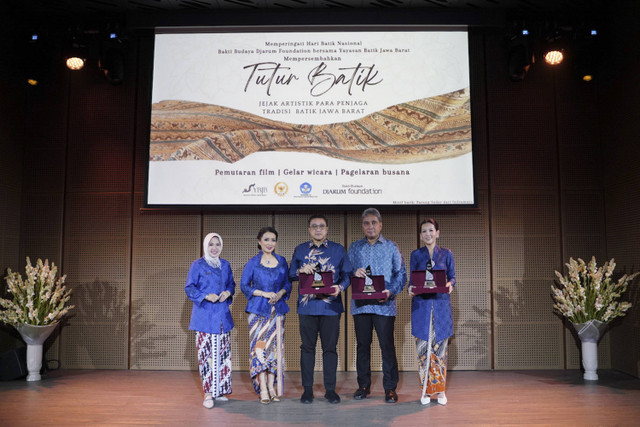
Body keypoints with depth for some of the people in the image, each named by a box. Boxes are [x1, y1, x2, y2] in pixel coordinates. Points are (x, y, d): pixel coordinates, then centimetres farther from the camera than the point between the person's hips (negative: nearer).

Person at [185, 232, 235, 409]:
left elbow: (231, 284, 20)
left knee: (223, 353, 6)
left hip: (222, 315, 5)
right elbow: (189, 288, -3)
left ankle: (219, 390, 16)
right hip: (204, 316, -4)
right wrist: (206, 296, -17)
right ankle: (209, 393, -2)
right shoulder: (197, 265, 0)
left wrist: (228, 292, -3)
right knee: (207, 353, -7)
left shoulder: (225, 265, 13)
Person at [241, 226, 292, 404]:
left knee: (275, 347, 3)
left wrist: (280, 294, -8)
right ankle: (263, 390, -3)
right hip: (258, 310, -3)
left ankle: (272, 387, 11)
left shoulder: (282, 261, 9)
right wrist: (264, 294, -12)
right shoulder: (253, 263, 1)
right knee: (259, 346, -7)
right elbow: (244, 285, -1)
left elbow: (288, 283, 13)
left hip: (277, 309, 3)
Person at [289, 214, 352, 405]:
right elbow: (290, 275, 12)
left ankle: (330, 389, 12)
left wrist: (340, 287, -13)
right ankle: (307, 389, 13)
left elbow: (347, 275, 7)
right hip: (307, 305, 1)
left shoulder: (338, 249, 8)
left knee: (330, 348, 3)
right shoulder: (300, 250, 11)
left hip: (331, 305, -1)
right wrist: (300, 270, -9)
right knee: (307, 347, 4)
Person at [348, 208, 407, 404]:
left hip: (384, 305, -2)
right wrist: (354, 274, -13)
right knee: (362, 345, 7)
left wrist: (391, 291, -12)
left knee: (387, 345, -2)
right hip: (360, 304, 2)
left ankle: (390, 388, 6)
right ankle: (363, 386, 19)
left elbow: (401, 274, 4)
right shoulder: (354, 248, 13)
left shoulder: (391, 247, 7)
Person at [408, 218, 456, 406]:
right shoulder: (416, 255, 9)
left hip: (441, 304, 0)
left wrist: (449, 284, -14)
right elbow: (412, 280, 9)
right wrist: (411, 289, -12)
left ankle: (440, 389, 11)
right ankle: (426, 389, 8)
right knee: (423, 347, -1)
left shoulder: (446, 254, 8)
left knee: (440, 347, 1)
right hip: (421, 304, 0)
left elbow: (452, 277, 8)